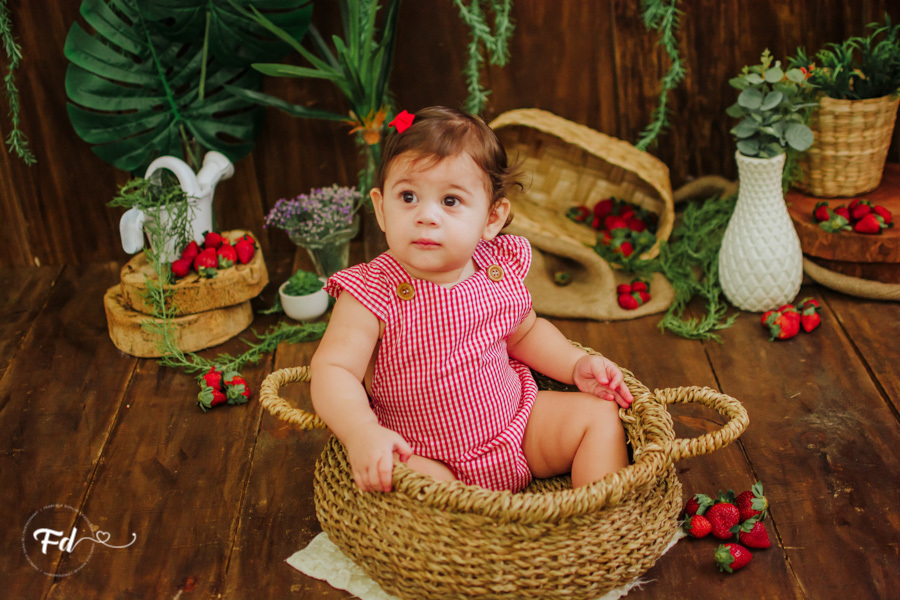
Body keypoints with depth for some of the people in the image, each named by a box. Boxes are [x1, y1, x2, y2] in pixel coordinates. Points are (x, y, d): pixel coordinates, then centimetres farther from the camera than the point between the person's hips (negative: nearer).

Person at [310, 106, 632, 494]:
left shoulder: (500, 271, -5)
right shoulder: (372, 294, -21)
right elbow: (332, 370, -27)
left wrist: (577, 365, 1)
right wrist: (361, 432, -46)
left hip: (514, 420, 5)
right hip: (424, 456, -5)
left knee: (599, 414, 0)